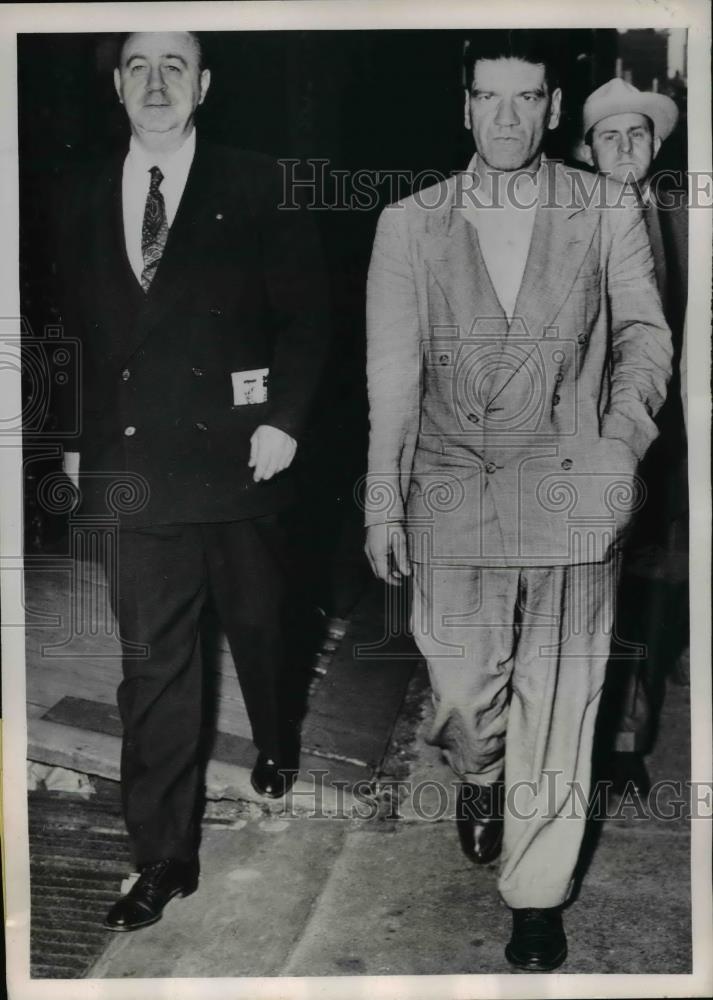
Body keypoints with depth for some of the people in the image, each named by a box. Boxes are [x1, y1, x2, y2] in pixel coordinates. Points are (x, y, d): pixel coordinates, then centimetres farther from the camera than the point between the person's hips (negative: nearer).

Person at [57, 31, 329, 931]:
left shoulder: (254, 188, -1)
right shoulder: (84, 198, 8)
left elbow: (304, 315, -2)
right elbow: (75, 330, 13)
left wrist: (283, 419, -12)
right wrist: (77, 440, 6)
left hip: (236, 458, -1)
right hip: (134, 469, 2)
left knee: (258, 625, 18)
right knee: (151, 662, 2)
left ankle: (276, 749, 47)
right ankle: (164, 855, 13)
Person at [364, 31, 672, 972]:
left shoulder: (609, 212, 5)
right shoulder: (409, 224, 7)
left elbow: (643, 332, 7)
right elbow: (392, 373, 6)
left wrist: (624, 433, -12)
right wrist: (384, 503, 4)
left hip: (573, 496, 0)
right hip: (453, 497, 1)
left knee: (557, 707, 4)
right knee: (462, 696, 6)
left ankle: (538, 895, 25)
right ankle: (480, 776, 44)